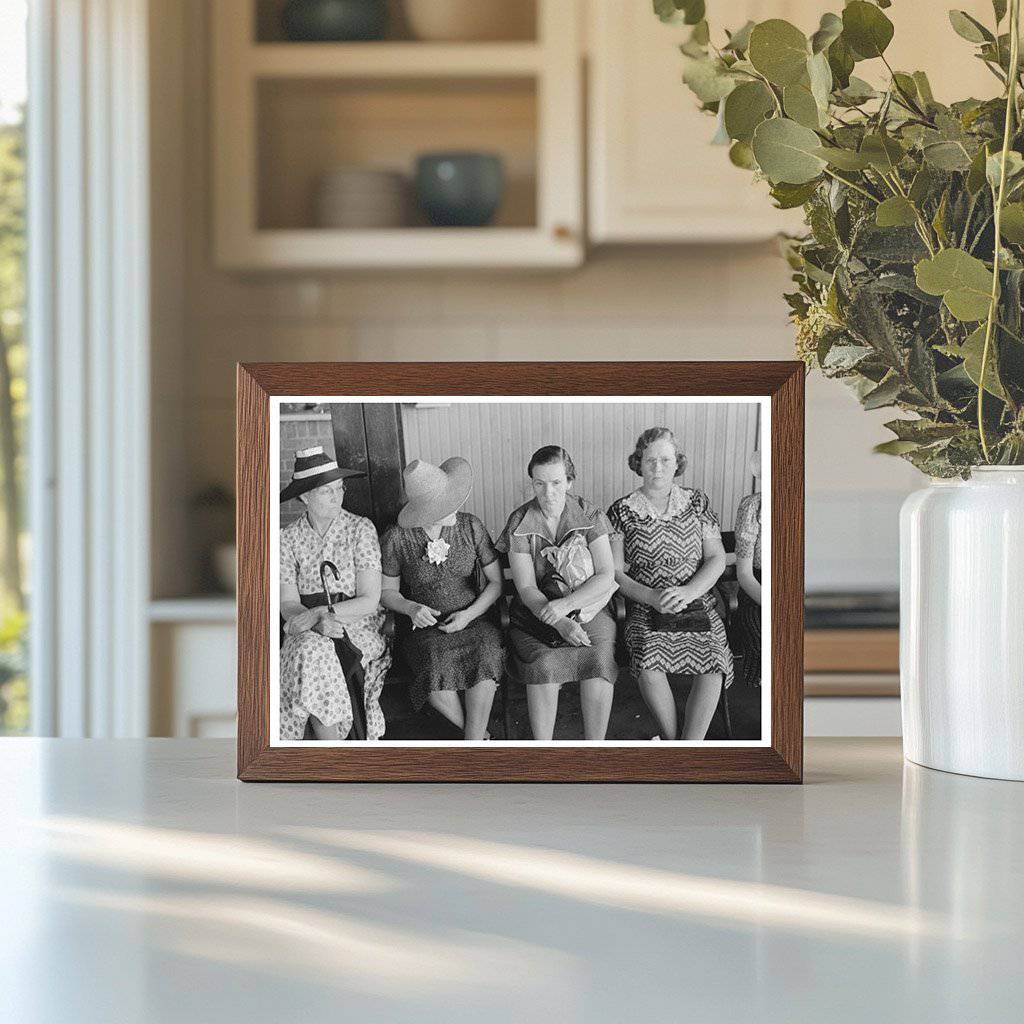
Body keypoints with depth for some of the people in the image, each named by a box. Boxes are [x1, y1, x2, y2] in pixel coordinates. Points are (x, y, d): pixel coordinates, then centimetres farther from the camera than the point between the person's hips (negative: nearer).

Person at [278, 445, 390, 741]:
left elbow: (369, 601, -8)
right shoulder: (288, 538, 4)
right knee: (311, 650, -33)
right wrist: (319, 623, -22)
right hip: (309, 633, 2)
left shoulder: (360, 529, -3)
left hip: (360, 629, -2)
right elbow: (288, 605, -1)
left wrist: (320, 613, -19)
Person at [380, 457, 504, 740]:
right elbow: (387, 592, 8)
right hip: (423, 625, -1)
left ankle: (473, 743, -24)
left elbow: (496, 581, 5)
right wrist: (411, 608, -14)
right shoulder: (396, 539, -4)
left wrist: (469, 614, -11)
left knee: (486, 651, -34)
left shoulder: (471, 527, 0)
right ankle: (480, 736, -12)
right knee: (437, 661, -35)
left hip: (471, 619, 1)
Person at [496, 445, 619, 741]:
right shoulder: (519, 524, -3)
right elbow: (527, 589, -8)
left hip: (587, 606, 0)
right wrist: (560, 624, -25)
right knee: (544, 664, -30)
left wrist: (565, 605, -23)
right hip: (536, 611, 0)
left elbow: (606, 576, -8)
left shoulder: (589, 516, -1)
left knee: (600, 660, -29)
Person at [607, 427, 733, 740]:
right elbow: (615, 572, 2)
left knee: (714, 662, -29)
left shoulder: (696, 502, 12)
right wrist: (651, 597, -15)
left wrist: (689, 591, -12)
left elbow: (716, 559, 7)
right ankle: (670, 739, -14)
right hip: (645, 607, -1)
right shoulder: (622, 511, 7)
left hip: (697, 602, 1)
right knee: (648, 661, -33)